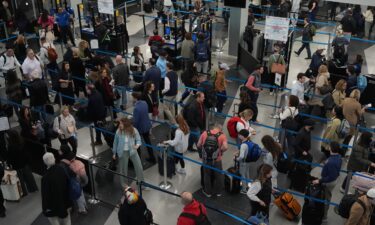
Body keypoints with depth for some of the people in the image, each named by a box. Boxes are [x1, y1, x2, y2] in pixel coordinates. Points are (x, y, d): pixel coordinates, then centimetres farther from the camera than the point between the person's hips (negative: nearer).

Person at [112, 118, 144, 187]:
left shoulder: (134, 130, -15)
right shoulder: (118, 131, -13)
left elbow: (138, 140, -5)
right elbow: (115, 142, -1)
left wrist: (137, 145, -29)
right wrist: (114, 153, 7)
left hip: (132, 151, 1)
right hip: (123, 152, 0)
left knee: (139, 167, 1)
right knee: (123, 169, 12)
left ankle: (141, 182, 22)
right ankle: (124, 184, 35)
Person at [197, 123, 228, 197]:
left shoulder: (205, 133, -3)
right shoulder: (222, 135, -8)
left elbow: (198, 145, -1)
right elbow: (225, 147, -20)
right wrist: (220, 151, 0)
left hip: (205, 159, 2)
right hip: (216, 160, -2)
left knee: (207, 175, 20)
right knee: (218, 176, 20)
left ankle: (208, 192, 34)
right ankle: (218, 191, 34)